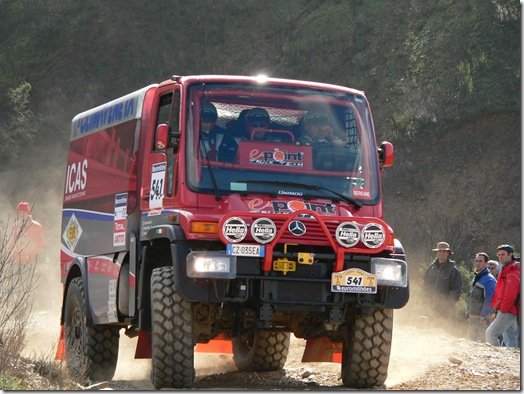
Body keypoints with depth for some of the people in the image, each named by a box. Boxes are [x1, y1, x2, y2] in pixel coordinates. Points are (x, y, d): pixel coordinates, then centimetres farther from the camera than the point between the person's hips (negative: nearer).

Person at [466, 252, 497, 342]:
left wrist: (483, 317, -23)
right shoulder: (476, 278, 16)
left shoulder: (489, 279, -13)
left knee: (482, 341, -11)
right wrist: (469, 316, 18)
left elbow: (489, 300, -20)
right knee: (471, 339, 12)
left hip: (483, 318, -9)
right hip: (473, 317, 9)